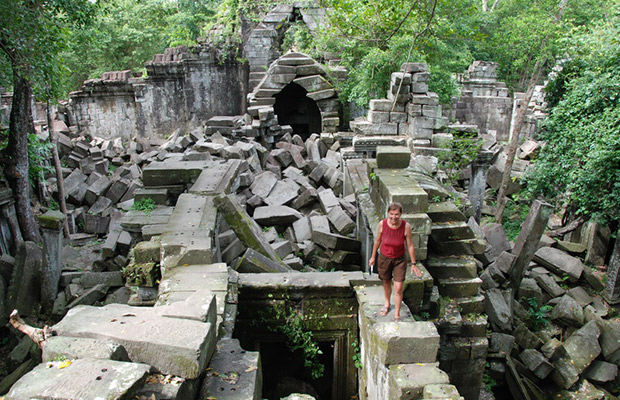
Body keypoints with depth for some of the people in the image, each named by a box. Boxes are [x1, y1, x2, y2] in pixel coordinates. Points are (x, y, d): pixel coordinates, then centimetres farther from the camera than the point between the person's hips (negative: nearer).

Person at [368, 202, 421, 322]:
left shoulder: (406, 226, -23)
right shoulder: (382, 224, -20)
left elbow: (410, 245, -11)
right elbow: (377, 241, -3)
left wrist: (413, 264, -5)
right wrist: (373, 257, 7)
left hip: (399, 260, -1)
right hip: (384, 258, 1)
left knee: (398, 288, -3)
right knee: (386, 283, 21)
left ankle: (397, 315, 16)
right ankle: (387, 304, 50)